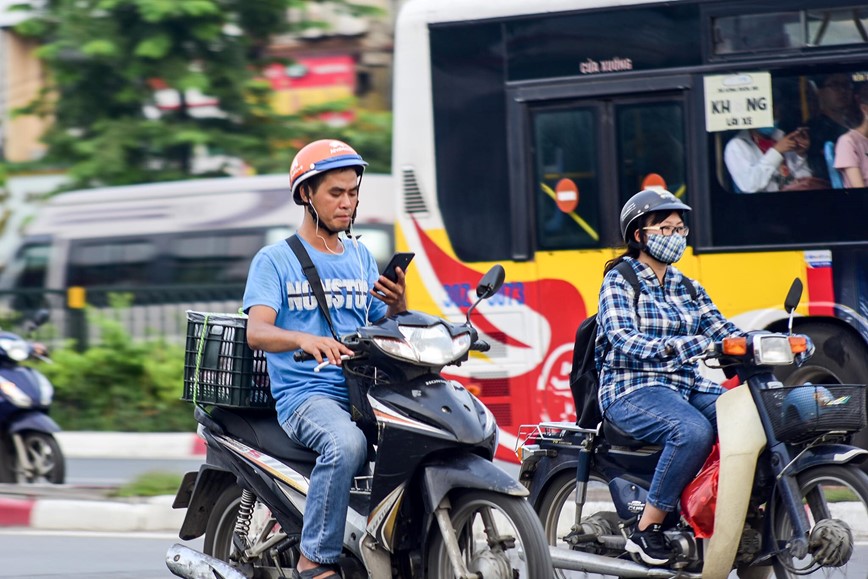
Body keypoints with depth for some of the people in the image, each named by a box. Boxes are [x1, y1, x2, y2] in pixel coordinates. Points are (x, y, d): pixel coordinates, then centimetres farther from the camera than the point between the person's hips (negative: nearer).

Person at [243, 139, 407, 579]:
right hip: (305, 393, -5)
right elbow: (257, 331, -13)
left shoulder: (361, 257, 20)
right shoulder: (275, 260, 3)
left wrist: (398, 306, -7)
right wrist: (304, 339, -35)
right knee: (346, 443, -38)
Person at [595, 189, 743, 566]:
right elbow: (623, 340, -16)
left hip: (687, 385, 6)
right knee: (693, 431, -36)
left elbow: (722, 330, 11)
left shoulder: (688, 289, 21)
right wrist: (677, 346, -31)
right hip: (631, 389, -6)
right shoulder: (619, 282, 0)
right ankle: (647, 529, -26)